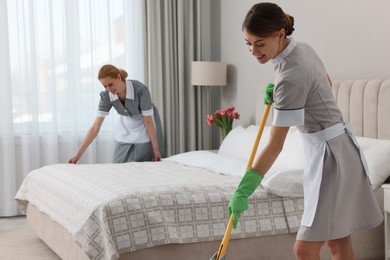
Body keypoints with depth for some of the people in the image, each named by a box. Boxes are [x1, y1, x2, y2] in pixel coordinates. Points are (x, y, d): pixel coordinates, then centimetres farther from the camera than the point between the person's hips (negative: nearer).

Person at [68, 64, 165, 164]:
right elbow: (95, 127, -21)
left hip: (145, 129, -4)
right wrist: (78, 154, -26)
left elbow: (148, 121, -25)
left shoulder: (140, 89, -34)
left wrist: (156, 149, -21)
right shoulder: (106, 96, -22)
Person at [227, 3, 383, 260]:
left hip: (331, 156, -10)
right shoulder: (302, 48, 2)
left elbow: (275, 145, -22)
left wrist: (242, 192, -18)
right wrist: (278, 94, 8)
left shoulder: (291, 75, -24)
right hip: (331, 150, 10)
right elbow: (326, 83, 23)